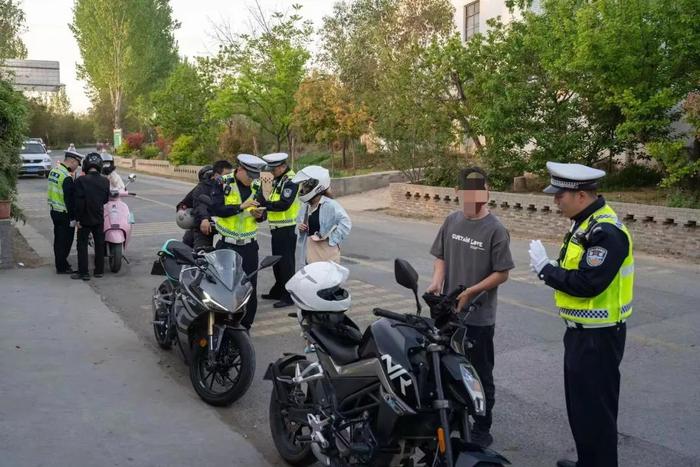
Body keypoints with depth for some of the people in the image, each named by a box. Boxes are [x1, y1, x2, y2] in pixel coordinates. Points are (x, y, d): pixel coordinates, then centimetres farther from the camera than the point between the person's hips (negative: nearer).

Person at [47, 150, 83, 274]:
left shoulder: (54, 170, 8)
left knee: (58, 239, 18)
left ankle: (60, 263, 29)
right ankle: (62, 267, 6)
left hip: (54, 211, 9)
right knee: (65, 241, 0)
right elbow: (69, 199, -22)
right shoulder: (67, 177, -22)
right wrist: (73, 218, -18)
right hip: (64, 214, -9)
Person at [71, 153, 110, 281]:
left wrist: (78, 218, -11)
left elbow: (79, 201, -18)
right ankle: (99, 270, 19)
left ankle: (83, 272, 5)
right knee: (99, 244, 13)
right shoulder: (105, 181, -3)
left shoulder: (81, 180, -16)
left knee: (82, 245, 5)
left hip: (85, 219, -4)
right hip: (99, 218, 4)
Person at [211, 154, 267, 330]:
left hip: (249, 245, 3)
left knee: (250, 286, 6)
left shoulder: (257, 186, 6)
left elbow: (263, 213, 11)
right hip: (227, 244, -3)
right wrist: (241, 207, -25)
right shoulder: (224, 183, -6)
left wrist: (259, 214, -12)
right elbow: (216, 208, -17)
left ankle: (245, 324, 18)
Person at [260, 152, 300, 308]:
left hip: (287, 229, -10)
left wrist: (265, 204, -23)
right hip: (277, 229, 10)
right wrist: (264, 205, -1)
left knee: (286, 263, -5)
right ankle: (278, 291, 30)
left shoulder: (291, 181, -15)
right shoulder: (278, 180, 16)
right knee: (277, 261, 18)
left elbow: (284, 204, -25)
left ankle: (288, 296, 1)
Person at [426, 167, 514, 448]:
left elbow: (502, 274, -11)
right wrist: (437, 280, -8)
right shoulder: (452, 222, 3)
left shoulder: (495, 229, -13)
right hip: (449, 311, 5)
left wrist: (470, 292, -19)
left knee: (480, 376, 8)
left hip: (479, 317, -5)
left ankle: (482, 430, 23)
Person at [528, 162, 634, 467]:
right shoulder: (586, 223, 9)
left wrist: (546, 269, -18)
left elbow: (587, 283, -30)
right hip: (582, 331, 10)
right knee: (579, 402, 22)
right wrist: (549, 269, -5)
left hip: (597, 337, -10)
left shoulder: (606, 232, -23)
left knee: (595, 408, 2)